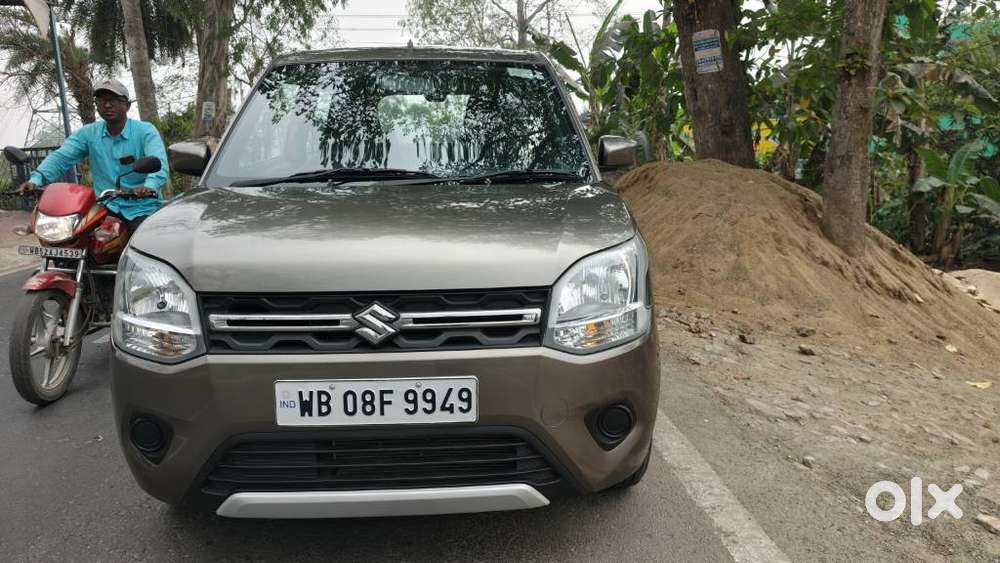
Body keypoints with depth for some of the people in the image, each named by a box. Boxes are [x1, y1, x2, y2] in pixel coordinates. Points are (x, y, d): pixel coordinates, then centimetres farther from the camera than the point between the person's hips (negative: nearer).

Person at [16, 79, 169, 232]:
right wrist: (36, 179, -19)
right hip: (108, 206, 4)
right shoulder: (87, 133, 10)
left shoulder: (146, 131, -4)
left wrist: (150, 186, -45)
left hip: (143, 207, -4)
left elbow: (158, 163, -22)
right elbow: (61, 157, 0)